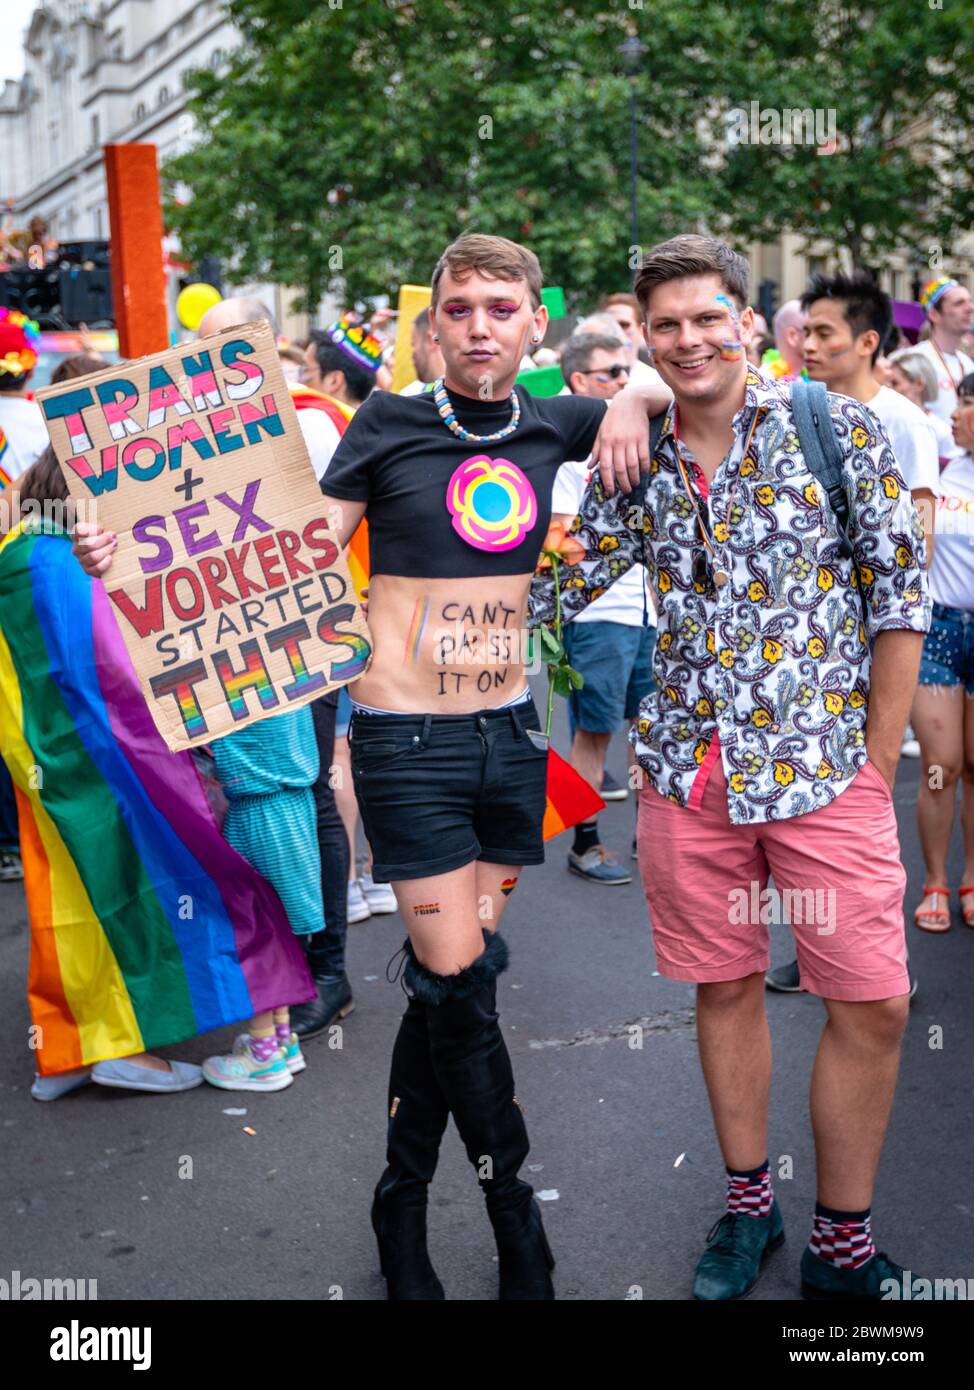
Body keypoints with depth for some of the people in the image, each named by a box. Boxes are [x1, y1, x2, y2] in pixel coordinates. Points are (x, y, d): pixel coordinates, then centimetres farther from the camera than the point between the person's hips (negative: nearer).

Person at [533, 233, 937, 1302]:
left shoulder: (833, 428, -3)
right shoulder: (632, 468, 6)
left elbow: (899, 594, -2)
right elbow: (553, 588, 12)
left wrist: (875, 761, -3)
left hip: (826, 768, -2)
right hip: (689, 774, 3)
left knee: (872, 1004, -2)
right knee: (725, 988, 12)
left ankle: (842, 1240, 17)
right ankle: (748, 1202, 31)